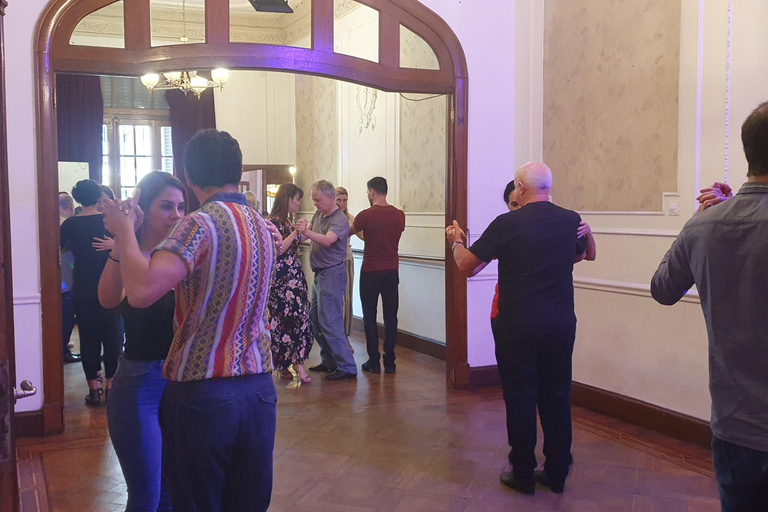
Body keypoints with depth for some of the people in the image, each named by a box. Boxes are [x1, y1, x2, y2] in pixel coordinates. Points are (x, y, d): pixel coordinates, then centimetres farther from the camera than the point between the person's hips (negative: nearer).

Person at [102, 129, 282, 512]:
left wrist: (124, 228, -13)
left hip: (200, 393, -6)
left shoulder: (200, 224, -15)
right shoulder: (263, 226, 8)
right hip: (259, 390, 6)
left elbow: (141, 291, -28)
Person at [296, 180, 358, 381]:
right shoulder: (318, 215, 12)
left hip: (332, 274, -10)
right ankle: (329, 361, 27)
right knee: (315, 319, 15)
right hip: (320, 274, 10)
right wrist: (301, 228, -17)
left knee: (330, 322, -11)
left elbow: (328, 240, -33)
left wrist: (308, 232, -49)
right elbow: (308, 233, 6)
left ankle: (347, 367, -5)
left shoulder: (339, 219, -17)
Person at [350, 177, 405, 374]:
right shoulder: (399, 215, 0)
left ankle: (374, 361, 8)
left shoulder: (366, 215, -12)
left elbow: (350, 232, 6)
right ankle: (389, 361, 11)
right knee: (391, 316, 8)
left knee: (370, 317, 6)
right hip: (392, 271, 4)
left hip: (370, 271, -3)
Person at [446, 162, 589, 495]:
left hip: (518, 327, -4)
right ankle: (557, 473, 23)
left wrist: (455, 241, 15)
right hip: (561, 324, 4)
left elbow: (465, 265, -5)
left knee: (520, 398, 8)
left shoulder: (507, 224, -13)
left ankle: (523, 474, 18)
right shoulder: (571, 221, 0)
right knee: (557, 397, 13)